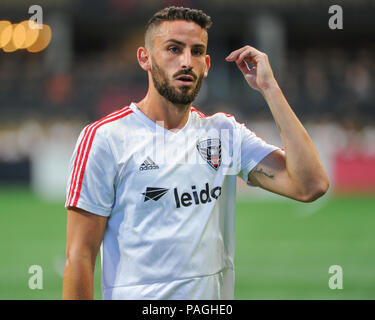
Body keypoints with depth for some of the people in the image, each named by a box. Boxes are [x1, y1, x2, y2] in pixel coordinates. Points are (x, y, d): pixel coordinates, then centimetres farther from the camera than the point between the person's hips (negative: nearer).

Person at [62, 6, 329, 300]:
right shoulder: (105, 138, -9)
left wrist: (269, 88, -8)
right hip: (136, 295, -4)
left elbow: (310, 186, -9)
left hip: (217, 293, 4)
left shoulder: (225, 132, 4)